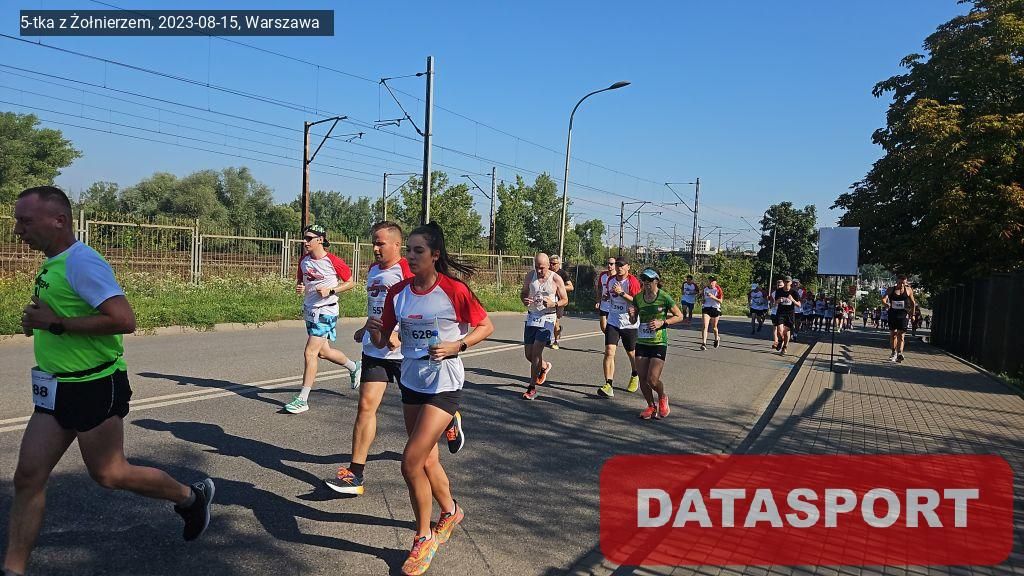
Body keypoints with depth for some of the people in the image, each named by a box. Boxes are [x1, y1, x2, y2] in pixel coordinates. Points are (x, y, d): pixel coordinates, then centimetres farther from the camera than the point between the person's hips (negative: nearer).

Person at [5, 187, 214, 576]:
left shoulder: (82, 262, -19)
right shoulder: (51, 265, 10)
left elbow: (124, 320, -29)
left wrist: (56, 323, -23)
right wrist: (37, 322, 7)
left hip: (95, 387, -9)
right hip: (58, 390, 9)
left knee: (108, 474, 5)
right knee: (28, 477, 8)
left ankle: (192, 497, 24)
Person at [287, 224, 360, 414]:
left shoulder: (333, 262, -14)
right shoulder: (303, 261, 4)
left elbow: (350, 283, -4)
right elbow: (301, 280, 20)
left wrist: (331, 291, -17)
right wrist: (299, 287, -4)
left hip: (325, 311, -8)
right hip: (309, 310, 8)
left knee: (310, 352, -11)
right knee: (323, 352, 18)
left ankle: (302, 399, -3)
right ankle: (354, 367, 44)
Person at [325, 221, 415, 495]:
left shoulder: (408, 272, -15)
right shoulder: (373, 270, 11)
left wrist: (400, 336, -28)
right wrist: (365, 330, 25)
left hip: (404, 352, -6)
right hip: (374, 350, 6)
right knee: (366, 405, -3)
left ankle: (450, 420, 44)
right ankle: (355, 474, 1)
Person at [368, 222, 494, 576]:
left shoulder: (454, 290, -15)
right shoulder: (398, 292, 0)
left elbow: (485, 327, -4)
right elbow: (382, 341, 5)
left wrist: (456, 346, -18)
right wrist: (374, 330, -17)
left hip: (444, 385, -6)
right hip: (411, 383, 6)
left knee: (410, 463, -10)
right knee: (427, 460, 17)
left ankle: (424, 539, 14)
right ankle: (450, 512, 46)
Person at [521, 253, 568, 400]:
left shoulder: (556, 279, -7)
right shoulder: (530, 276, 2)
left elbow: (565, 300, 0)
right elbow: (523, 292, 14)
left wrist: (553, 304, -21)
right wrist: (524, 300, -10)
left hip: (547, 318, -4)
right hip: (531, 316, 4)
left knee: (536, 351, -13)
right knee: (528, 353, 6)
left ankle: (532, 387, -3)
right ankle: (544, 366, 39)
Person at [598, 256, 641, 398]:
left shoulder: (633, 282, -12)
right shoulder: (611, 280, 6)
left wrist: (621, 293, -25)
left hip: (629, 323, -3)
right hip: (613, 321, 3)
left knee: (631, 353, 14)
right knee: (609, 352, -13)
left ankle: (635, 376, 44)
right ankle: (608, 386, -15)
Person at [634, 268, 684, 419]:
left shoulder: (664, 297, -8)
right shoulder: (638, 298, 5)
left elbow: (679, 316, 0)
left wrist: (662, 323, -14)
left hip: (659, 343, -4)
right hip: (641, 343, 5)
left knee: (652, 380, -11)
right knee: (642, 379, 3)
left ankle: (663, 398, 22)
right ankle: (651, 406, 25)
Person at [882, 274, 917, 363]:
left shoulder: (908, 290, 3)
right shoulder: (891, 290, 1)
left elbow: (913, 303, 13)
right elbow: (884, 298, -11)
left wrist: (912, 314, 10)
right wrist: (886, 303, -34)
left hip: (903, 315, -1)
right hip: (893, 314, 1)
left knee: (901, 335, -10)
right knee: (892, 334, 9)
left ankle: (899, 353, -18)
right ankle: (894, 352, 22)